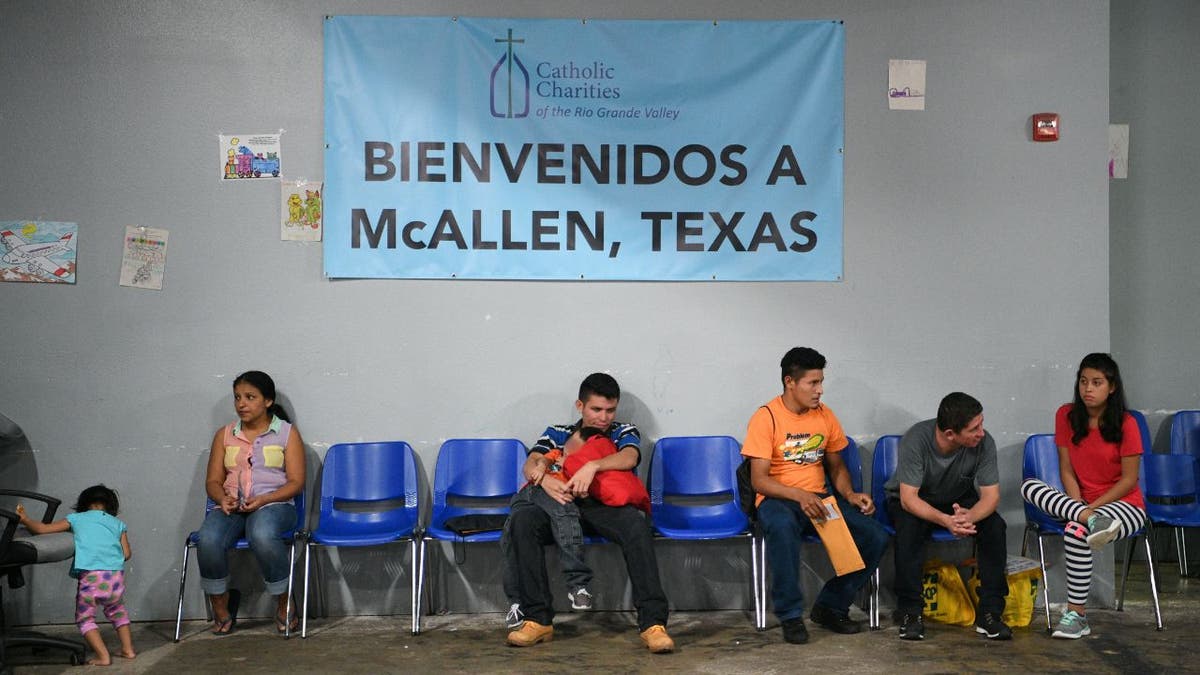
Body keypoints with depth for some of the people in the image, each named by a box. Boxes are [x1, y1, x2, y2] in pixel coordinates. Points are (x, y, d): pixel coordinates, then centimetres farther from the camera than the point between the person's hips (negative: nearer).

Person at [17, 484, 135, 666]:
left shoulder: (76, 519, 18)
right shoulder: (117, 523, 22)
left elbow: (42, 528, 13)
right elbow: (127, 554, 14)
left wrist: (25, 519, 27)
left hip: (90, 575, -3)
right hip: (116, 575, 3)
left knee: (85, 617, 14)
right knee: (117, 611, 28)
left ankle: (103, 656, 3)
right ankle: (128, 649, 26)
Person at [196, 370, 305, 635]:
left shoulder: (287, 433, 7)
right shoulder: (224, 435, 17)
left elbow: (296, 482, 1)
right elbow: (213, 481, 15)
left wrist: (263, 500, -15)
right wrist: (222, 499, -8)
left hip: (273, 504, -3)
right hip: (230, 506, 3)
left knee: (262, 536, -38)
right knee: (208, 541, -31)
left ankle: (284, 604, -15)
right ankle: (220, 605, -5)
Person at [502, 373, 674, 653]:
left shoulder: (624, 432, 19)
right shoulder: (557, 433, 21)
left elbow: (628, 458, -7)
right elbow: (530, 464, 2)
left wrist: (592, 466, -27)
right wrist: (544, 478, -23)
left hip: (607, 506, -1)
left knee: (636, 523, -36)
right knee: (521, 519, -30)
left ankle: (653, 622, -37)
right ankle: (537, 619, -26)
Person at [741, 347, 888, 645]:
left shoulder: (825, 416, 7)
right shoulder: (766, 418, -9)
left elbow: (836, 466, 18)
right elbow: (759, 480, -13)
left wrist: (850, 494, -3)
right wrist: (799, 496, -29)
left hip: (820, 497, 5)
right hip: (778, 498, -5)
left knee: (875, 537, -16)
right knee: (782, 526, -41)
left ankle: (830, 607, 3)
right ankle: (790, 615, -23)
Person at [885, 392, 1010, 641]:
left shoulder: (984, 442, -23)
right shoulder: (916, 440, -32)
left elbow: (991, 495, -20)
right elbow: (908, 498, -33)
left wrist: (969, 516, -44)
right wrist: (945, 520, -51)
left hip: (959, 500, 3)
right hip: (914, 502, -3)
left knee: (995, 525, -25)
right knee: (909, 527, -35)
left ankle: (989, 612, -15)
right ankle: (911, 611, -23)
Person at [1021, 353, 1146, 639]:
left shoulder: (1125, 423, -10)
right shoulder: (1066, 416, 1)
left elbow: (1129, 480, -9)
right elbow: (1067, 471, 1)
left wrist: (1092, 506, -18)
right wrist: (1082, 509, -14)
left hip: (1124, 505, -4)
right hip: (1081, 503, 5)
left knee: (1075, 531, -35)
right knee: (1029, 487, -22)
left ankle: (1077, 614, -27)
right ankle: (1091, 520, -39)